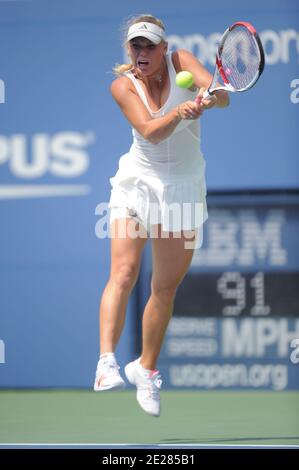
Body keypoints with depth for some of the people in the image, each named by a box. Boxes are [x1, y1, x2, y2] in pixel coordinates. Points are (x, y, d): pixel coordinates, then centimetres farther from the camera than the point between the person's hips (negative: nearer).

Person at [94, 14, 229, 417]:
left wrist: (210, 95, -46)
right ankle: (107, 362, -32)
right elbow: (151, 133, -24)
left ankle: (147, 368, 23)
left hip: (183, 188, 2)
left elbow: (222, 95, -23)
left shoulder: (181, 62, -7)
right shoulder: (123, 85, -10)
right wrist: (178, 112, -43)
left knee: (166, 288, 7)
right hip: (137, 183, -2)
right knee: (124, 273, -21)